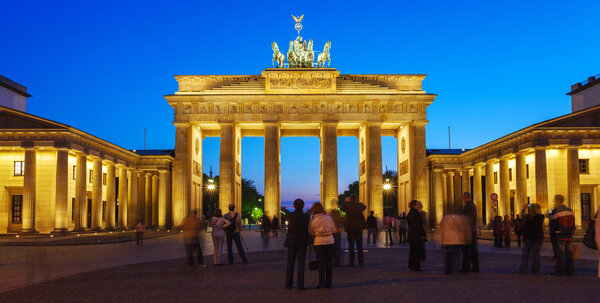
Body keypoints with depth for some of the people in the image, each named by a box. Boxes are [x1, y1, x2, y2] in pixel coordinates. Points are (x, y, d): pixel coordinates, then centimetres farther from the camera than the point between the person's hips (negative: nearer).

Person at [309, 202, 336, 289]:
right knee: (329, 262, 10)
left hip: (319, 242, -2)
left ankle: (322, 284, 3)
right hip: (330, 240, 3)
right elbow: (333, 229, 6)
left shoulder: (313, 221, -9)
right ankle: (329, 283, 13)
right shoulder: (328, 218, -2)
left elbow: (311, 233, 1)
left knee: (321, 263, 4)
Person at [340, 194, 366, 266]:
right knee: (359, 245, 7)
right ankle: (361, 261, 6)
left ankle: (351, 262, 2)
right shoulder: (359, 206, -5)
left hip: (350, 228, -2)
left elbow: (342, 208, 13)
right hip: (359, 228, 2)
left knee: (351, 245, 3)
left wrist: (346, 202, 25)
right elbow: (364, 207, 20)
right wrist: (357, 202, 29)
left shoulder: (347, 206, -10)